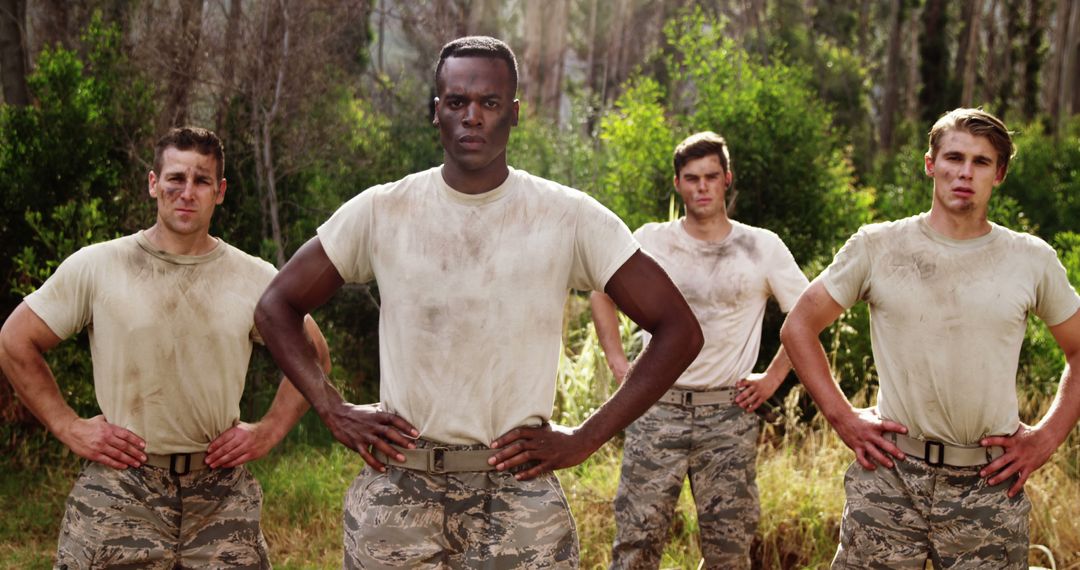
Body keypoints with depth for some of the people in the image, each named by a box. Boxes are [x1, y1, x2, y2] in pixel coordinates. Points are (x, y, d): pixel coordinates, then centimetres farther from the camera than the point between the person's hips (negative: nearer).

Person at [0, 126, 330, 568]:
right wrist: (68, 427, 1)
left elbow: (313, 354, 17)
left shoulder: (255, 279, 5)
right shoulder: (96, 266, 1)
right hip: (119, 490, -1)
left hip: (221, 496, 2)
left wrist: (268, 431, 7)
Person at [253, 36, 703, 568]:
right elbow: (276, 306, 11)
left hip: (518, 491, -1)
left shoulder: (569, 218, -3)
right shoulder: (381, 210, 1)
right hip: (396, 489, 1)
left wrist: (584, 439, -6)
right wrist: (336, 412, -1)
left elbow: (679, 330, -1)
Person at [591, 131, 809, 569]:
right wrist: (618, 363, 6)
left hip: (729, 413, 0)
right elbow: (602, 292, 15)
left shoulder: (762, 247, 1)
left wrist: (771, 379, 3)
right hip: (657, 407, 0)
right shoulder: (651, 241, 2)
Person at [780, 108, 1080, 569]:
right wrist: (843, 418, 0)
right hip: (891, 475, -1)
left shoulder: (1032, 259, 4)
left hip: (990, 483, 1)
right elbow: (798, 328, 5)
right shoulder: (877, 247, 0)